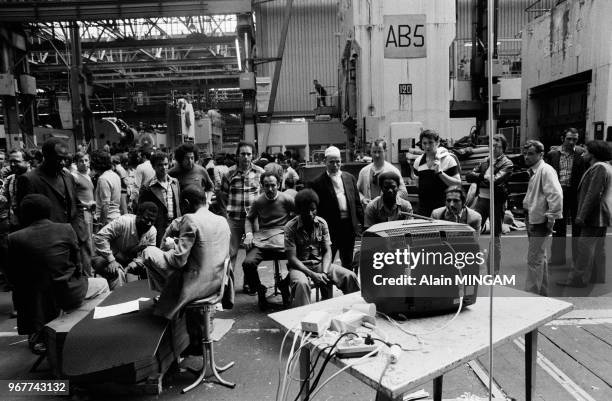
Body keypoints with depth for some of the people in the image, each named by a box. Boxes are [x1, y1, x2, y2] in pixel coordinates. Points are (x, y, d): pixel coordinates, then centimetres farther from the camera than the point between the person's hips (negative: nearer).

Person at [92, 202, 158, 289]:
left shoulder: (152, 232, -10)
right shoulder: (124, 222, -27)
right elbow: (100, 237, -29)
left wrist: (128, 268, -23)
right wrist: (111, 260, -32)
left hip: (130, 261, 5)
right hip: (108, 257, -5)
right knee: (117, 272, -35)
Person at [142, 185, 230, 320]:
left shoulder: (190, 219, -17)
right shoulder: (223, 220, 3)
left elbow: (179, 260, -19)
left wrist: (171, 247, 2)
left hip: (196, 285, -7)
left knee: (148, 252, 2)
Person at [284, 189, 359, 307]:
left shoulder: (322, 223, 1)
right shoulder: (291, 227, -11)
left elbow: (327, 251, 0)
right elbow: (292, 258, -14)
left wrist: (324, 273, -18)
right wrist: (312, 274, -25)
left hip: (320, 263, 4)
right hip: (300, 266, -4)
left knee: (350, 276, -15)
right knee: (301, 283, -38)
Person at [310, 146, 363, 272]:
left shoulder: (350, 178, 9)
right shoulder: (318, 182, -5)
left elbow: (357, 203, 11)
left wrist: (361, 223, 5)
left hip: (349, 225, 5)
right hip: (330, 227, -4)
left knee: (348, 262, 16)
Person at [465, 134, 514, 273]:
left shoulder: (507, 164, -3)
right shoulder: (485, 161, 14)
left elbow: (495, 180, -18)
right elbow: (468, 176, 6)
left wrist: (480, 178, -5)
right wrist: (483, 176, -9)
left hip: (496, 202, -4)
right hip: (481, 200, 5)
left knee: (495, 238, 5)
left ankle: (494, 271, 16)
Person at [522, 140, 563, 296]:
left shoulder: (546, 170, -16)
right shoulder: (534, 171, 14)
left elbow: (556, 195, -25)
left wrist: (551, 218, -23)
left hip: (540, 221, -10)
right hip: (533, 219, 10)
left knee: (534, 259, -5)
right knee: (540, 258, 19)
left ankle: (531, 294, 4)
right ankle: (543, 292, 32)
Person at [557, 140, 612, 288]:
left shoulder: (598, 168, -17)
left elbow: (593, 194, -24)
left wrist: (582, 216, -23)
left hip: (594, 216, -10)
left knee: (584, 248, -6)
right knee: (598, 249, 16)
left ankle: (577, 279, -1)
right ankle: (599, 279, 26)